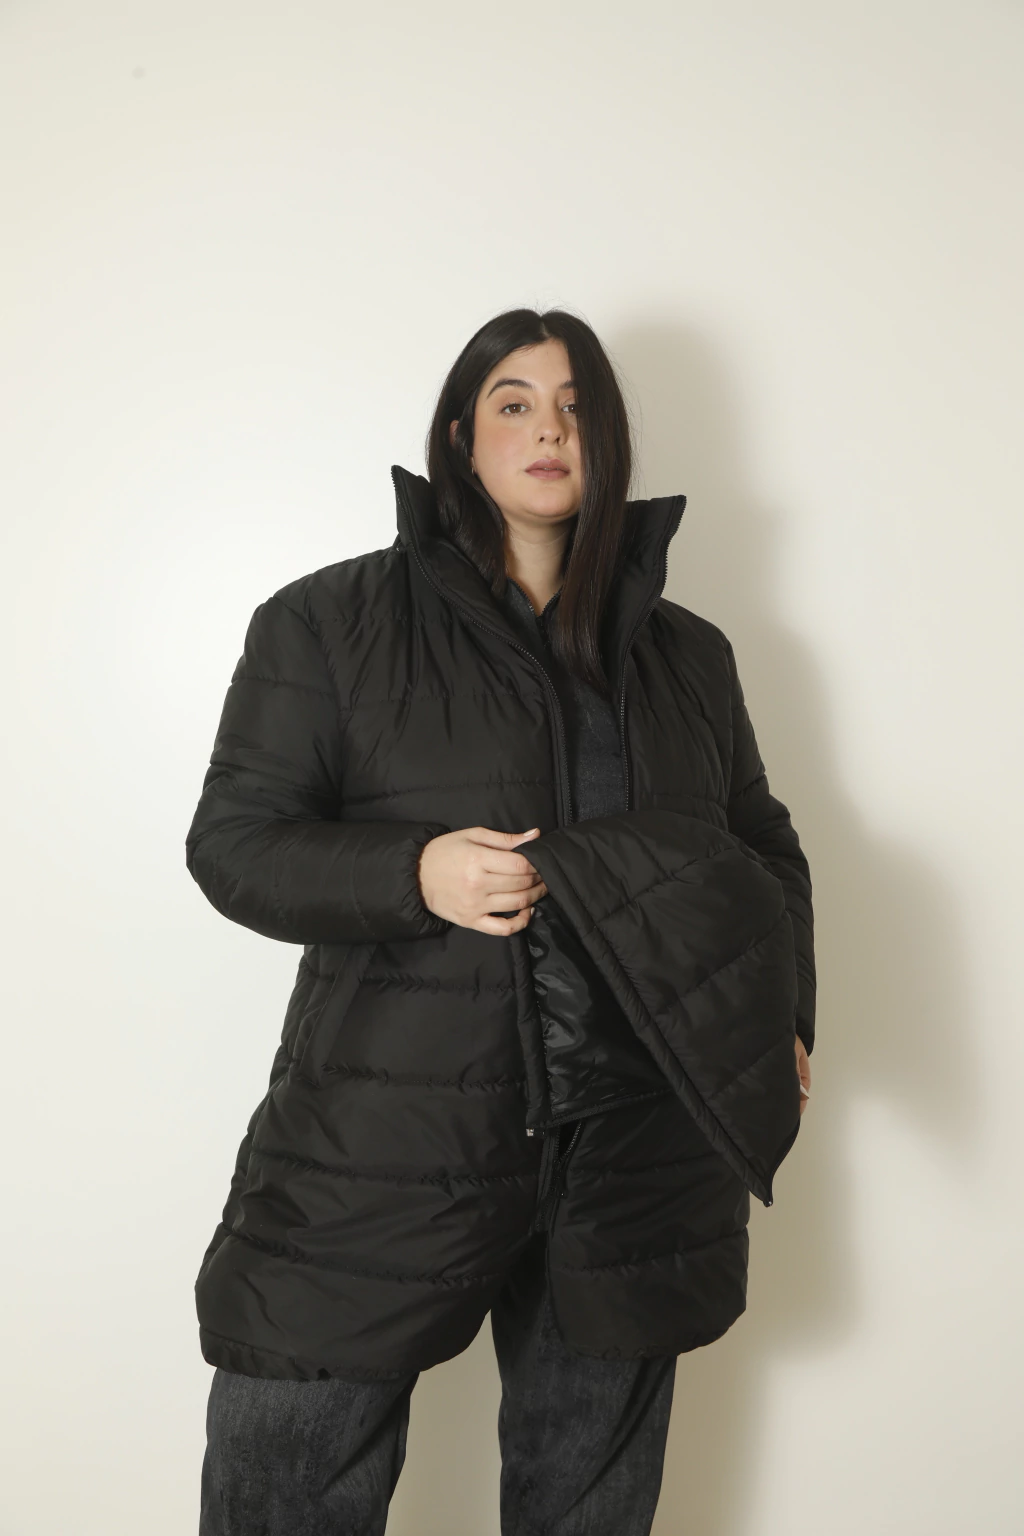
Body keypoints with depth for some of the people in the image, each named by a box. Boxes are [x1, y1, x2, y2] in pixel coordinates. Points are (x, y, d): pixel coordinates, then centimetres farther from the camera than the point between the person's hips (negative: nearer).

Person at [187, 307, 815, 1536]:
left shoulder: (688, 655, 12)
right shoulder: (332, 621, 0)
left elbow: (764, 847, 19)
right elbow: (232, 841, -3)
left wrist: (783, 1017, 2)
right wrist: (414, 875, -20)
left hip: (634, 1155, 4)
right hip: (386, 1148, -3)